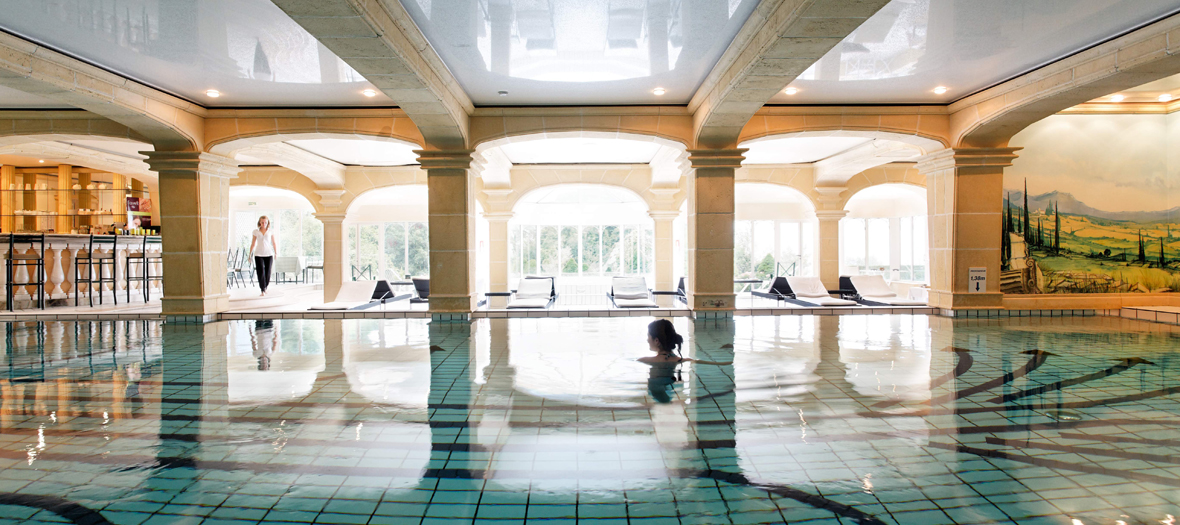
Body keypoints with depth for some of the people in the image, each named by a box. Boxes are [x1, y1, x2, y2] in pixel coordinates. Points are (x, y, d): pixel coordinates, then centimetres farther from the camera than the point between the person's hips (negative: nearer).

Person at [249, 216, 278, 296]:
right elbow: (253, 244, 10)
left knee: (267, 272, 2)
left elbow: (274, 244, 9)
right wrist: (250, 254, 9)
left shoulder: (270, 232, 6)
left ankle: (265, 288, 23)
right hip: (258, 254, 0)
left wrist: (276, 254, 4)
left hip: (269, 254, 0)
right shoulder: (256, 232, 6)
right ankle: (263, 290, -6)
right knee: (261, 272, -9)